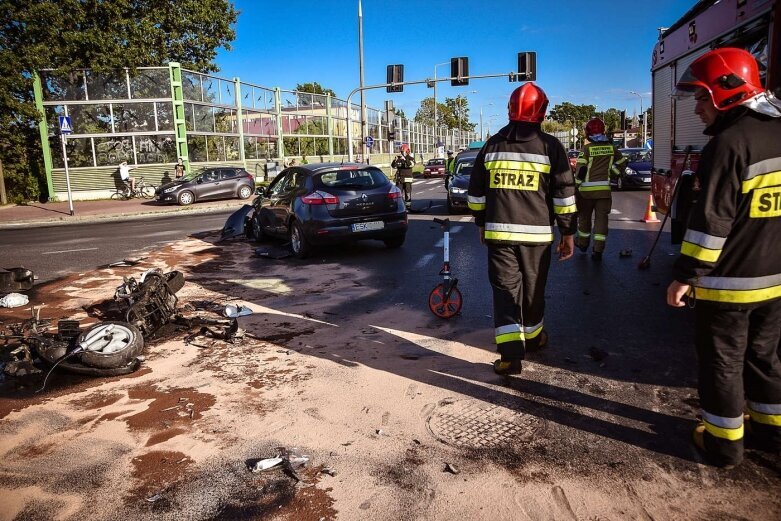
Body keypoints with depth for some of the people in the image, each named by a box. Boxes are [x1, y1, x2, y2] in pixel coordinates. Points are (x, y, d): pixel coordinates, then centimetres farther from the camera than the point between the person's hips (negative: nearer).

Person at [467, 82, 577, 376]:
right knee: (533, 290, 16)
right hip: (536, 234, -1)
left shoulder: (492, 145, 6)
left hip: (498, 232, 1)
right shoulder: (549, 146, -2)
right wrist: (568, 233, 5)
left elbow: (475, 193, 11)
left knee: (505, 290, 2)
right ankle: (532, 337, 37)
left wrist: (482, 224, 22)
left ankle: (511, 354, -9)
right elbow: (564, 194, -3)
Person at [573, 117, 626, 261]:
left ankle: (583, 243, 33)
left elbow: (580, 169, -13)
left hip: (587, 189, -2)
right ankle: (598, 250, -2)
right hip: (604, 189, 2)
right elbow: (622, 162, 15)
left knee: (584, 216, 16)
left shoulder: (587, 148, -9)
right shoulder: (611, 147, 4)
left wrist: (575, 185, -6)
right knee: (601, 218, 3)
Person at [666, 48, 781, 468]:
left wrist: (686, 275, -16)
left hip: (726, 282, -8)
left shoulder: (729, 143, -19)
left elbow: (711, 221, -23)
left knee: (722, 362, 6)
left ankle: (724, 441, 18)